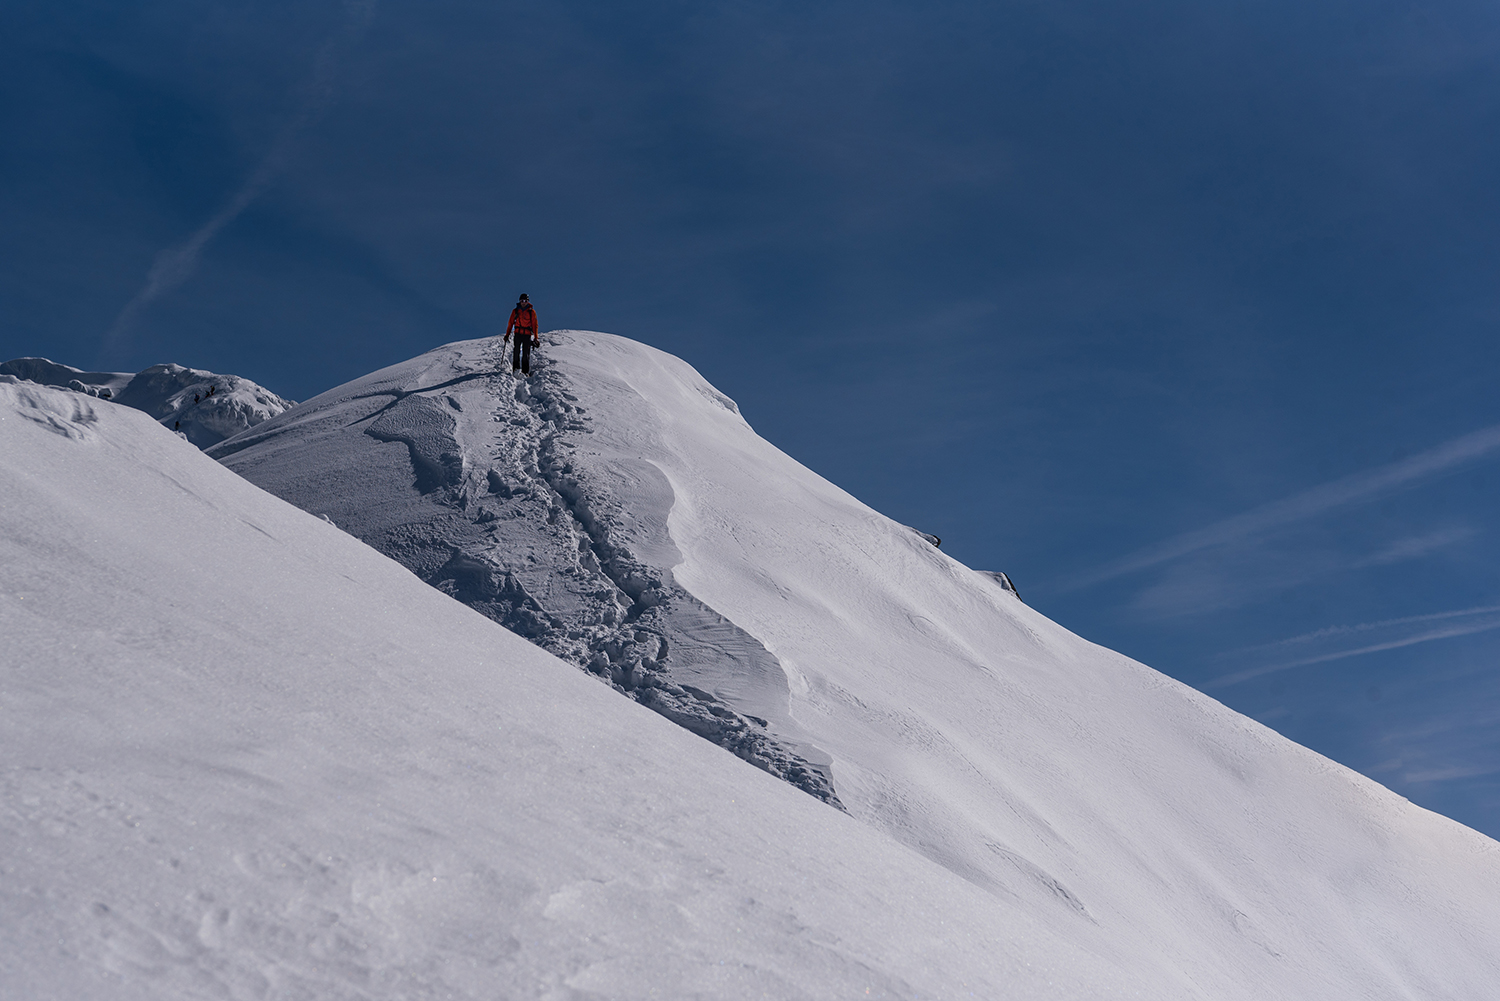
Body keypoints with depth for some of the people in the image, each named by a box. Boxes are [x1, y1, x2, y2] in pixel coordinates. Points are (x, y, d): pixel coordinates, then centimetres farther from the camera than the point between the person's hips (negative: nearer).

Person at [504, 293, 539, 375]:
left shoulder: (532, 312, 5)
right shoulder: (515, 311, 9)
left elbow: (535, 325, 5)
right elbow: (510, 323, 12)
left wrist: (535, 338, 0)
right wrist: (507, 335, 7)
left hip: (527, 335, -1)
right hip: (518, 334, 1)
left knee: (525, 354, -3)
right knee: (516, 352, -3)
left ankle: (525, 371, -1)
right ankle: (515, 369, 0)